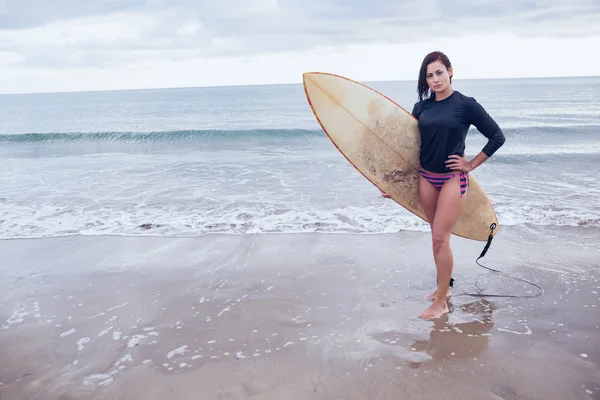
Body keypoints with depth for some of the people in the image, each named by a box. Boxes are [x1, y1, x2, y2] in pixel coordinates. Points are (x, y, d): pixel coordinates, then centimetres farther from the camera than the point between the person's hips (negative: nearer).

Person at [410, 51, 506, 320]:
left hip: (452, 179, -5)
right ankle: (444, 287, 30)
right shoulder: (421, 107, 5)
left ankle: (441, 303, 2)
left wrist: (471, 164, -6)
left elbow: (497, 137, -5)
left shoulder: (465, 105, -8)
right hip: (426, 177, 5)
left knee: (440, 237, -9)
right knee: (436, 236, 13)